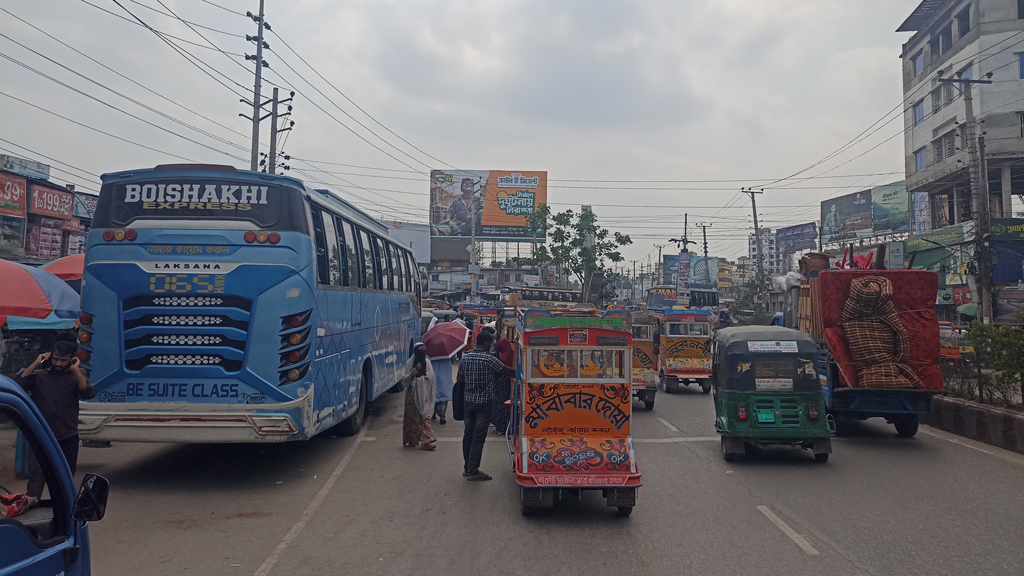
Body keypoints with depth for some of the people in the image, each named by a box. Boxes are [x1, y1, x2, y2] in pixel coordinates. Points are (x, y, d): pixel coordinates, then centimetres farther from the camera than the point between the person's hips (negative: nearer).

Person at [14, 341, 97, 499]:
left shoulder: (75, 375, 2)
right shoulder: (38, 374, -1)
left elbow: (89, 394, -13)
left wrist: (76, 370, -14)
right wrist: (35, 364, -13)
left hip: (68, 438, 2)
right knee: (36, 479, -14)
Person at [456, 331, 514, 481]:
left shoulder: (465, 358, 5)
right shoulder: (488, 359, -13)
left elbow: (460, 379, 10)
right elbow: (507, 371, -11)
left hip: (469, 401, 6)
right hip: (483, 402, -6)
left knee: (468, 434, 13)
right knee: (478, 437, -2)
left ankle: (467, 468, 21)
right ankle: (473, 471, -1)